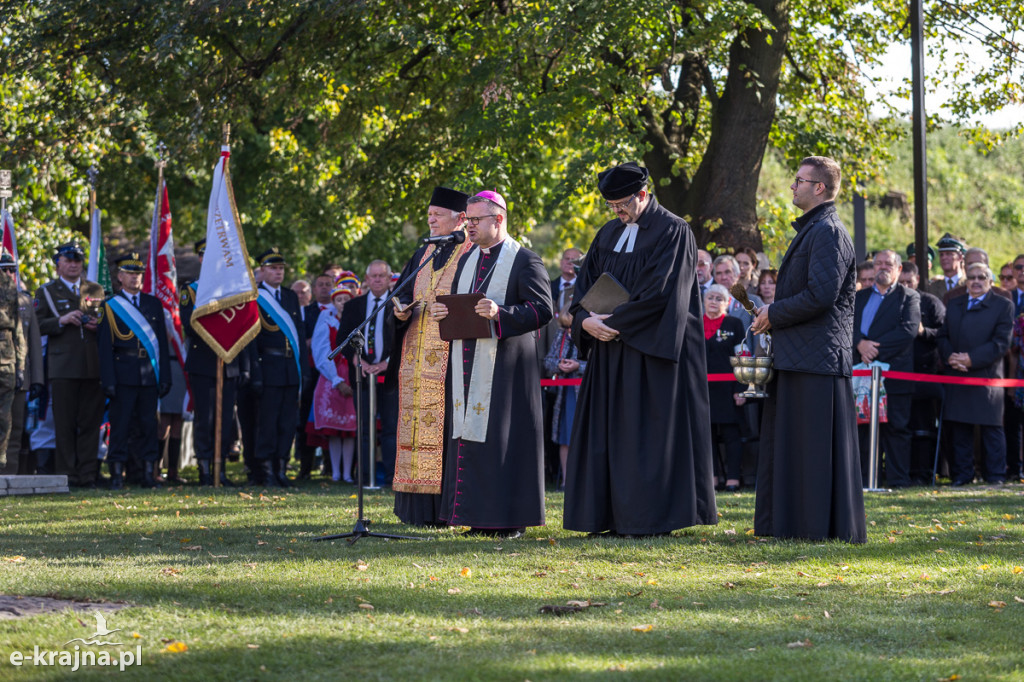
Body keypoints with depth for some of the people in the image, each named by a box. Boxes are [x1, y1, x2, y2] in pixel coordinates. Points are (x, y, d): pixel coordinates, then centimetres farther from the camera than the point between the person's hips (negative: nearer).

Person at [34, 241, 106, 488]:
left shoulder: (96, 290, 19)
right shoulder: (46, 292, 9)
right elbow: (38, 326, 1)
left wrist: (98, 325, 2)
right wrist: (61, 321, -14)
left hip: (93, 366, 3)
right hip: (63, 367, -3)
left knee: (91, 422, 0)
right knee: (65, 423, -3)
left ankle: (87, 474, 3)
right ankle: (66, 474, 1)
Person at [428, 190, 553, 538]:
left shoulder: (524, 261, -5)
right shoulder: (467, 260, 17)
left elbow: (542, 309, -13)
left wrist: (501, 313, -25)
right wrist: (442, 311, 2)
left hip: (504, 364, -7)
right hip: (469, 364, 7)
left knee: (503, 436, -6)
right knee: (470, 436, 5)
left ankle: (511, 518, 0)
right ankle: (480, 516, 11)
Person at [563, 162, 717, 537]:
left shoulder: (673, 232, -7)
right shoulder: (609, 234, 15)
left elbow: (659, 292, -16)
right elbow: (584, 285, 13)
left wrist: (613, 322, -14)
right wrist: (585, 319, -8)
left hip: (652, 351, -7)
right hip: (611, 352, 7)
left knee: (649, 433, -6)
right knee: (609, 432, 5)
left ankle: (652, 517, -3)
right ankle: (614, 516, 8)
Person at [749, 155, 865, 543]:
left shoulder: (828, 232, -13)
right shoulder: (811, 230, 19)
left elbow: (820, 295, -22)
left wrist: (774, 314, -11)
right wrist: (774, 315, 11)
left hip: (817, 357, -11)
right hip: (796, 356, 11)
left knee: (815, 445, -7)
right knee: (788, 444, 12)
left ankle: (823, 525, -3)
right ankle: (789, 523, 17)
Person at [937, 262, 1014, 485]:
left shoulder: (1003, 306, 2)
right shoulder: (954, 305, 17)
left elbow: (1001, 342, -7)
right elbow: (943, 336, 14)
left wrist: (972, 359, -16)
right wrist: (950, 356, -7)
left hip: (987, 375, -4)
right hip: (957, 375, 4)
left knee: (991, 429, -3)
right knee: (960, 429, 5)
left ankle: (996, 475, 2)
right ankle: (962, 474, 11)